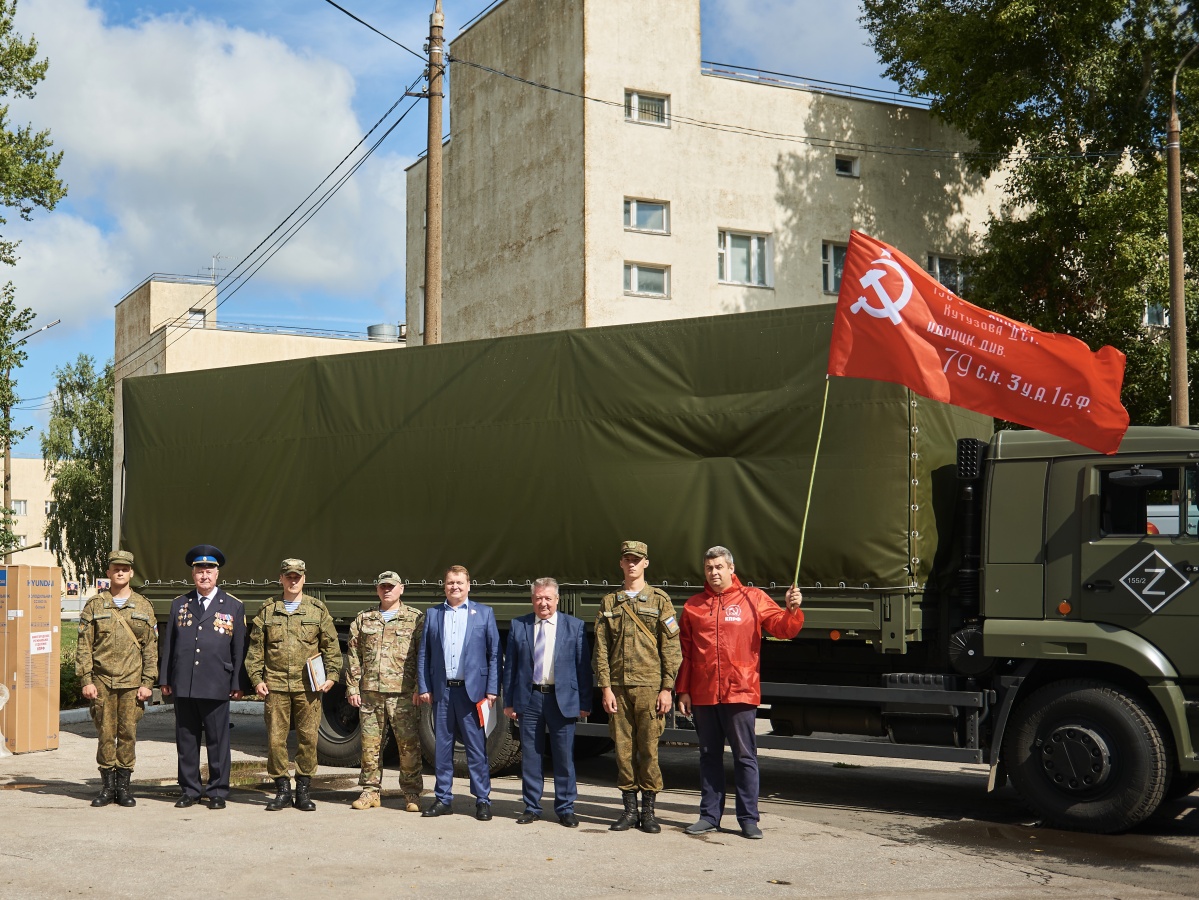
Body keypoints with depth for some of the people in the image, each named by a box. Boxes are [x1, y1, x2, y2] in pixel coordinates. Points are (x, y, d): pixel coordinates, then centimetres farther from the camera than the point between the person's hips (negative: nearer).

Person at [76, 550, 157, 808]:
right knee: (105, 733, 2)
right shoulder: (94, 605, 5)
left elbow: (151, 648, 6)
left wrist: (148, 682, -1)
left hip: (132, 682, 0)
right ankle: (107, 786, 11)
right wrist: (86, 680, -4)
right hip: (102, 681, 0)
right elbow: (84, 646, 3)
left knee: (128, 733, 2)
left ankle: (123, 786, 11)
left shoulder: (143, 607, 7)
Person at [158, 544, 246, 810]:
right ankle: (189, 790, 17)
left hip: (216, 686, -2)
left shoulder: (234, 606, 5)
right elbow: (168, 645, 13)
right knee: (186, 740, 7)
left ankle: (218, 792, 10)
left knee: (218, 741, 2)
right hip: (183, 686, 3)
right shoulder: (179, 604, 13)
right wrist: (164, 679, 8)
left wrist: (237, 684, -1)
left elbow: (239, 648, 4)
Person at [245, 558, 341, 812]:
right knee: (275, 739, 0)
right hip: (275, 686, 1)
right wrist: (256, 679, 2)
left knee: (308, 738, 1)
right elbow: (255, 648, 10)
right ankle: (282, 790, 11)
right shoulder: (267, 610, 9)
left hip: (308, 687, -1)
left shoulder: (318, 609, 7)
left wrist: (331, 675, -2)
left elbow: (331, 646, 8)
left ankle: (303, 791, 12)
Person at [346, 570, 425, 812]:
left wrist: (420, 688, -7)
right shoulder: (364, 619, 14)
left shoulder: (415, 618, 4)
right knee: (369, 744, 6)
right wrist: (352, 687, 5)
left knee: (409, 744, -3)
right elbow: (353, 655, 12)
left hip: (403, 694, -3)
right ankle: (370, 791, 17)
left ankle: (411, 794, 7)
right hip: (370, 693, 3)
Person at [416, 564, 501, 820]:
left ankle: (482, 800, 5)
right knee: (442, 747, 7)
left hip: (473, 691, -2)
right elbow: (423, 654, 10)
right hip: (442, 691, 3)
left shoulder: (484, 613, 6)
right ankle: (443, 799, 16)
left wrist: (492, 690, -5)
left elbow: (494, 653, 2)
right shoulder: (432, 614, 11)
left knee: (476, 748, -1)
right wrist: (424, 688, 2)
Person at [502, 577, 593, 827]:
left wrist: (585, 703, -2)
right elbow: (510, 665, 7)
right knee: (530, 756, 7)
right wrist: (509, 701, 3)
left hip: (562, 699, -1)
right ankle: (531, 807, 18)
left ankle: (565, 809, 14)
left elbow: (583, 666, 2)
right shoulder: (518, 626, 7)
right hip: (529, 699, 2)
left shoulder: (575, 626, 3)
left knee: (564, 757, 3)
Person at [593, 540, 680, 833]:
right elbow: (601, 648, 8)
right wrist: (605, 688, -1)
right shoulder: (609, 603, 11)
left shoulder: (659, 600, 5)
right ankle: (630, 810, 13)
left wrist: (667, 688, -6)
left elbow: (671, 647, 1)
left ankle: (649, 811, 9)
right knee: (623, 749, 4)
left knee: (648, 749, -1)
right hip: (618, 687, 2)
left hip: (650, 687, -2)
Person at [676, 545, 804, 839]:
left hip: (740, 692, -3)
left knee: (745, 756, 2)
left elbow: (783, 628, -3)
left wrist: (792, 610, -24)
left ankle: (748, 818, 8)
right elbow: (685, 652, 9)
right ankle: (710, 815, 19)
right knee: (709, 756, 11)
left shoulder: (753, 598, 3)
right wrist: (683, 691, 6)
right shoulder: (693, 606, 9)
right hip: (703, 694, 3)